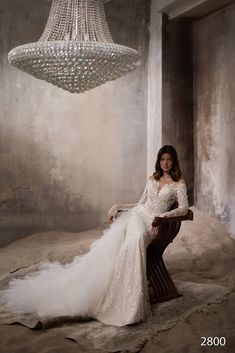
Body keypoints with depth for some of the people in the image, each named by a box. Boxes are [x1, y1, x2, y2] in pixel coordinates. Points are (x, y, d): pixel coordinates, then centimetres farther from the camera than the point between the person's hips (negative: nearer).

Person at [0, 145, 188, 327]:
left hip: (150, 222, -4)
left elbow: (184, 208, -5)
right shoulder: (152, 179, 21)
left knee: (134, 239, -38)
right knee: (109, 244, -22)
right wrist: (118, 207, 15)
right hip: (135, 214, 5)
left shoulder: (179, 183, 6)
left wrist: (162, 216, -19)